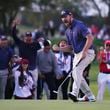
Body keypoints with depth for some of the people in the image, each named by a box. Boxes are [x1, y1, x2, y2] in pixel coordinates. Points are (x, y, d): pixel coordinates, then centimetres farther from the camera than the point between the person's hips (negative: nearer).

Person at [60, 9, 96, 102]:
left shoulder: (79, 25, -14)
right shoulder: (68, 31, 14)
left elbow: (90, 38, -23)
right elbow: (70, 46, 21)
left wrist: (84, 52, -28)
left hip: (87, 52, -10)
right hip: (77, 54, 10)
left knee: (77, 70, -26)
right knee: (75, 74, 8)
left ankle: (75, 94, -39)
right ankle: (90, 96, 16)